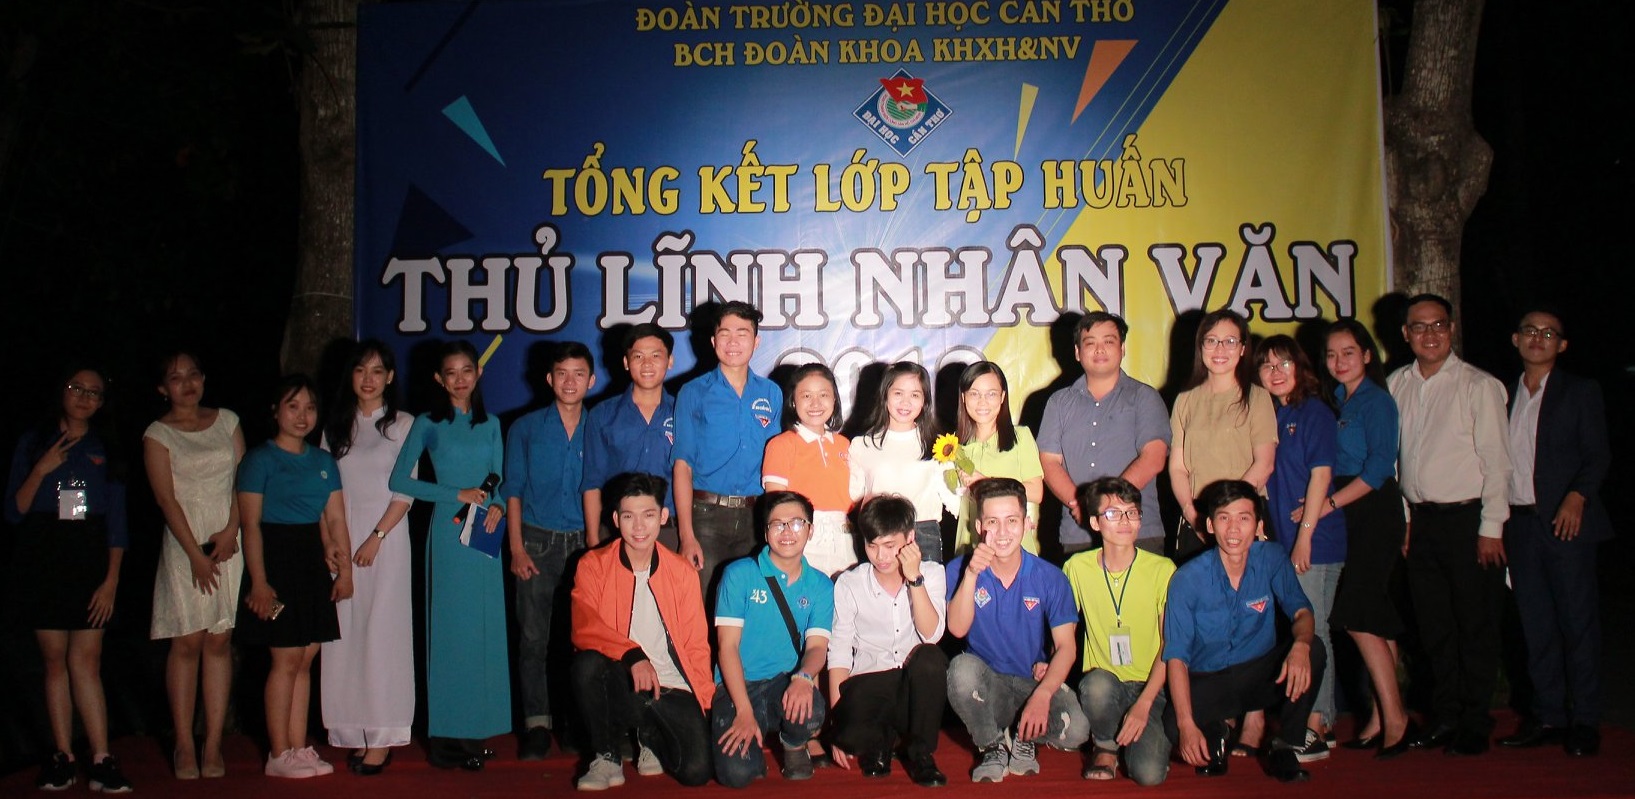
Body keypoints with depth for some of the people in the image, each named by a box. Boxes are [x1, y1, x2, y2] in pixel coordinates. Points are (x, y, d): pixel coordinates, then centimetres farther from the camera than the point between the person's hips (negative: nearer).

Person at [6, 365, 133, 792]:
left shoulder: (106, 449, 8)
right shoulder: (33, 443, 7)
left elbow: (117, 520, 5)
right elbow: (14, 512, 3)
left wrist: (111, 579, -3)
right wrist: (40, 470, -12)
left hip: (90, 559, 0)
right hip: (42, 560, 0)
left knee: (85, 660, -5)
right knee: (55, 660, 2)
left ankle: (101, 760, -6)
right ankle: (62, 757, 8)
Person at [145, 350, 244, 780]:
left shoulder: (227, 420, 11)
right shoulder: (158, 434, 3)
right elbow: (166, 498, -4)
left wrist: (231, 530, -7)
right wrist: (196, 553, -11)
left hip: (229, 540, 2)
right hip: (184, 543, -2)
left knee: (220, 643, 2)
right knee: (187, 643, -2)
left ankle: (213, 746, 5)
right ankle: (184, 747, 6)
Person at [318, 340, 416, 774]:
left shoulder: (402, 424, 1)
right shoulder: (336, 425, 13)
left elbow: (406, 491, -4)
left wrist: (375, 538, -12)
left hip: (385, 535, -4)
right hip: (340, 537, 4)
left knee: (381, 632, -5)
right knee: (345, 633, 2)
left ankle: (381, 737, -2)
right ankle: (352, 733, 9)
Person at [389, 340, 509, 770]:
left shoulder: (490, 424, 13)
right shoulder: (429, 424, 2)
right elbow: (399, 480, -4)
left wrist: (497, 505, -6)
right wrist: (459, 495, -9)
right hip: (448, 530, -4)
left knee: (486, 630, 4)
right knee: (449, 627, -3)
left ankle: (475, 729, 12)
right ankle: (446, 734, 4)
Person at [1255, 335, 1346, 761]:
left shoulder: (1314, 411, -6)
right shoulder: (1270, 415, 14)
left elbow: (1321, 474, -11)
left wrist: (1305, 535, -15)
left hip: (1315, 539, -7)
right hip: (1283, 538, 7)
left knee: (1311, 630, -6)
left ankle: (1314, 730, -2)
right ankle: (1323, 722, 18)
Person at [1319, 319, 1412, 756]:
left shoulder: (1376, 401, -9)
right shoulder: (1337, 400, 14)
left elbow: (1380, 465, -17)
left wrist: (1331, 503, -18)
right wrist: (1327, 503, 3)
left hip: (1374, 511, -8)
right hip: (1347, 517, 8)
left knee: (1358, 614, -10)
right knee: (1375, 619, 10)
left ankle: (1393, 716, -3)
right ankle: (1383, 717, 15)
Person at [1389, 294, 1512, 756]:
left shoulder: (1479, 385, -5)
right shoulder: (1397, 385, 8)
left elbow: (1496, 461, -7)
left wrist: (1491, 527, -10)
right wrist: (1402, 518, 8)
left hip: (1467, 517, -4)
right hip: (1421, 520, 4)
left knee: (1475, 626, 3)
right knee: (1434, 625, 11)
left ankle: (1475, 723, 15)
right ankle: (1445, 716, 23)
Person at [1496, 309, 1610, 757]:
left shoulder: (1580, 392, 4)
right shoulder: (1505, 395, 14)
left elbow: (1597, 455, -2)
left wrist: (1577, 496, -18)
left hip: (1565, 521, -4)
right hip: (1519, 522, 4)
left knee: (1577, 621, -1)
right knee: (1536, 625, 7)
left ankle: (1585, 721, 7)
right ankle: (1548, 716, 15)